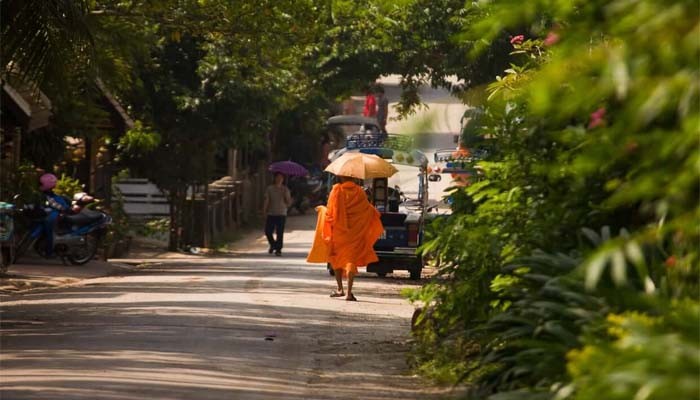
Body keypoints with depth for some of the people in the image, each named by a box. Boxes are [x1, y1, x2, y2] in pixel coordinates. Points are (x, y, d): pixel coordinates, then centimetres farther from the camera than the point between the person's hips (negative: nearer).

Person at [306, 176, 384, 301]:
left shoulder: (337, 190, -9)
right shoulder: (359, 191, -2)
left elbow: (331, 212, -10)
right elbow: (367, 210, 3)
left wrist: (322, 209, 11)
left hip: (338, 230, -2)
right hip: (354, 233, 2)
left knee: (337, 258, 17)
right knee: (351, 260, 0)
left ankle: (340, 289, 17)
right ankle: (349, 292, -12)